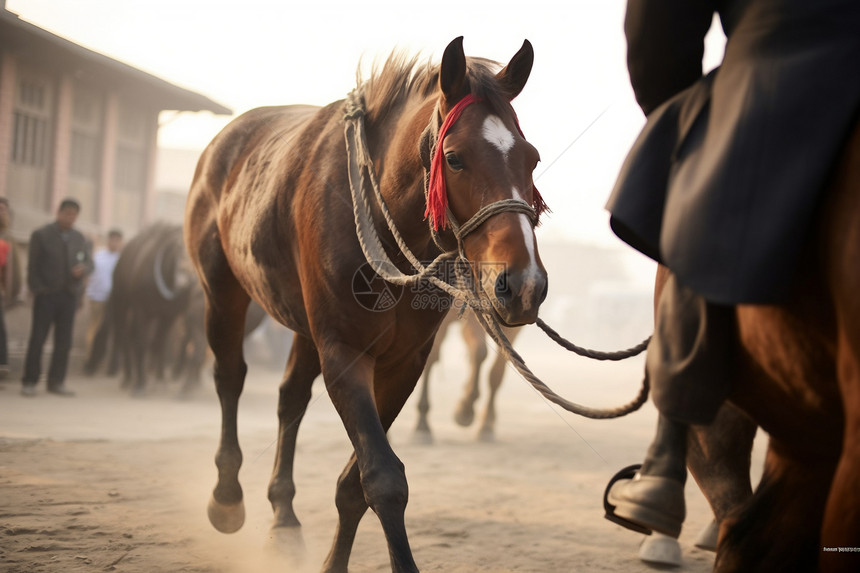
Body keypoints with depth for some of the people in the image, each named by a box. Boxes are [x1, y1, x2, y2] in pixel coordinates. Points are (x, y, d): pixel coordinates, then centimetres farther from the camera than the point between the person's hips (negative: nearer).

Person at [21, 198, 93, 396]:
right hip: (46, 295, -4)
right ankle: (29, 382, 1)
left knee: (64, 341, 4)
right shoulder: (41, 235, 0)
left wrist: (83, 269, -12)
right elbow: (33, 266, -3)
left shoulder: (79, 238, 13)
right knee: (37, 339, -3)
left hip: (69, 295, 4)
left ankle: (56, 382, 12)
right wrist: (37, 289, -12)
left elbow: (89, 262, 12)